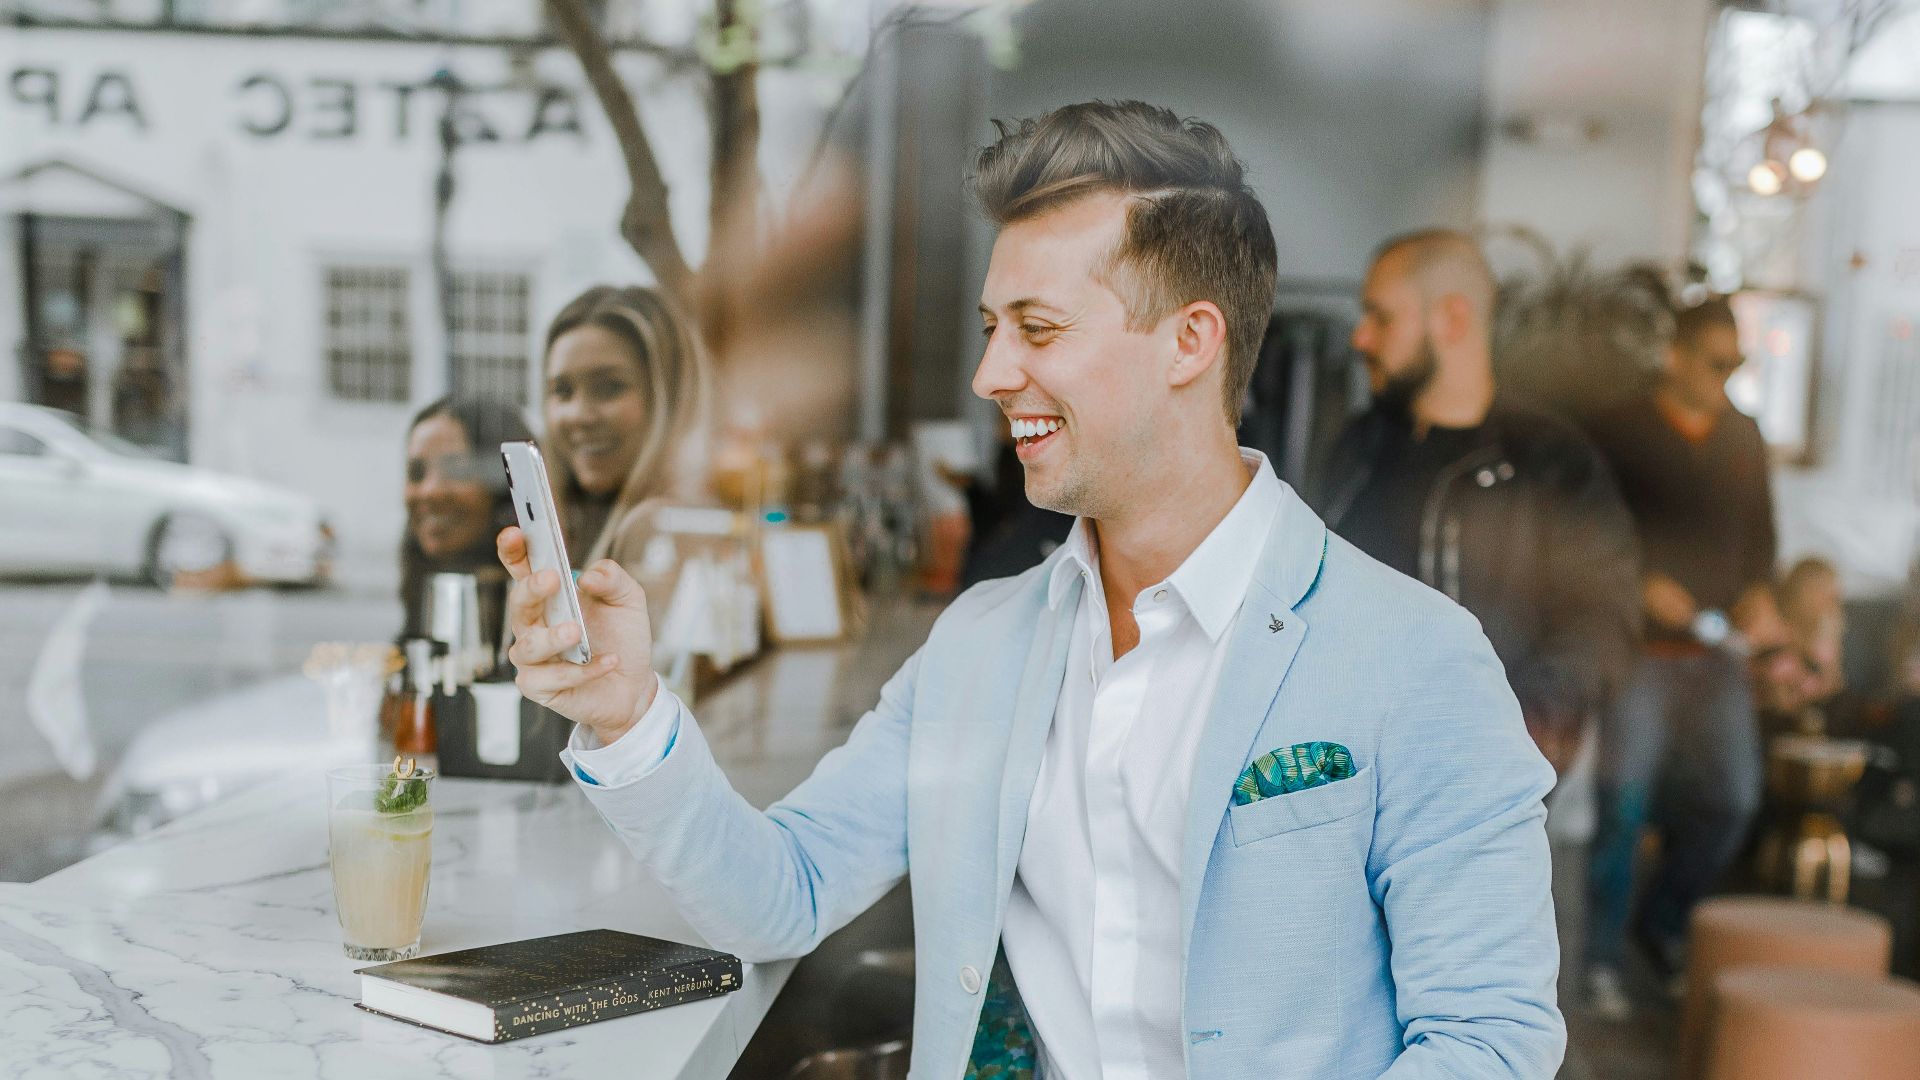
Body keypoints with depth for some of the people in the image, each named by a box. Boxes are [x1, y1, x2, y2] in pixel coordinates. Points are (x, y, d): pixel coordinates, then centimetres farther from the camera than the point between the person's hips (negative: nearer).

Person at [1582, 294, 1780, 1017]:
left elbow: (1760, 530, 19)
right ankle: (1601, 958, 7)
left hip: (1718, 647, 5)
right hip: (1637, 646, -5)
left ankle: (1664, 920, 26)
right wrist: (1639, 585, -16)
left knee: (1731, 798, 2)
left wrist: (1759, 593, 1)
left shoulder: (1744, 437, 12)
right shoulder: (1621, 431, -3)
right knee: (1622, 802, -5)